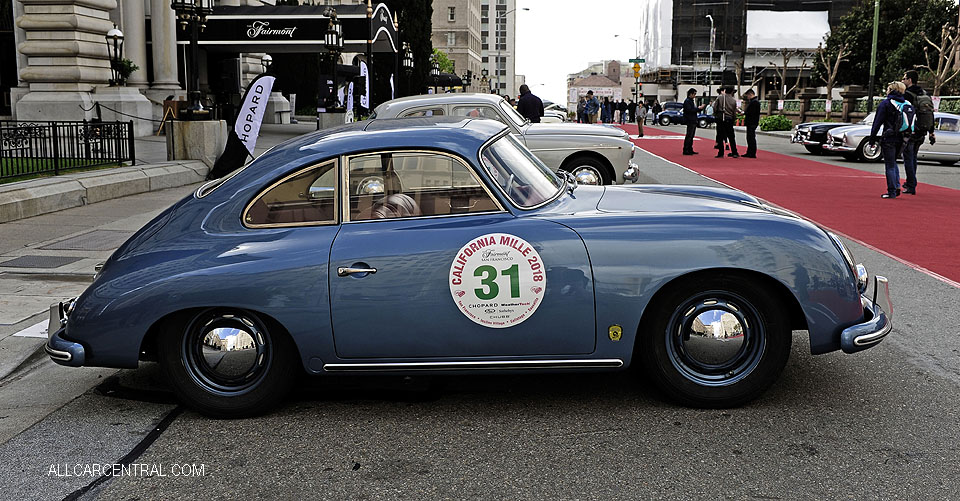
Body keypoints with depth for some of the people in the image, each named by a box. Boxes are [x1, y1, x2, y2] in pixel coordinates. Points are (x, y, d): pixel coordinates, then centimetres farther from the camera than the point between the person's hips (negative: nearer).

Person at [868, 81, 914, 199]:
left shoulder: (885, 104, -7)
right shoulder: (908, 104, 10)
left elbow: (877, 122, -8)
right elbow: (912, 123, 12)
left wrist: (872, 138, -3)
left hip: (889, 139, -6)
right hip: (903, 139, 6)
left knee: (890, 166, 0)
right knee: (893, 162, 21)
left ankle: (892, 191, 0)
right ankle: (897, 186, 12)